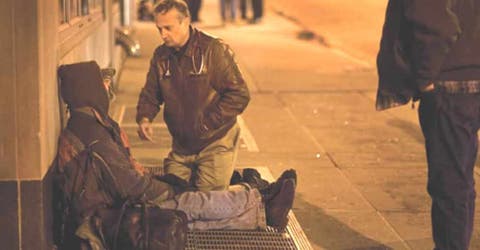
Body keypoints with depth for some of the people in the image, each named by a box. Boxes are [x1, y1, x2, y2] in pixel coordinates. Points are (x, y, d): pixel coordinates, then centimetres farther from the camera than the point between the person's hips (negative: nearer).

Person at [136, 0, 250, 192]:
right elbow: (150, 94, 13)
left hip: (215, 142, -6)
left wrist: (208, 123, -20)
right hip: (181, 146, 6)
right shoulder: (160, 56, 5)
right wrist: (144, 118, -9)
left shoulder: (213, 50, -13)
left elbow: (239, 94, -16)